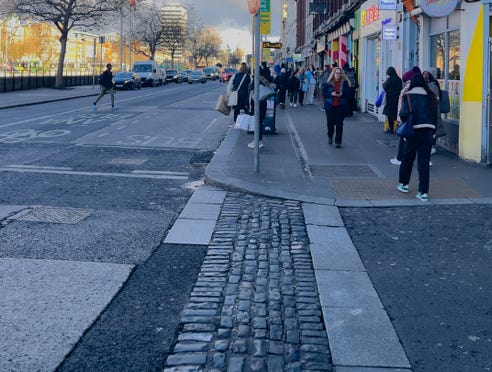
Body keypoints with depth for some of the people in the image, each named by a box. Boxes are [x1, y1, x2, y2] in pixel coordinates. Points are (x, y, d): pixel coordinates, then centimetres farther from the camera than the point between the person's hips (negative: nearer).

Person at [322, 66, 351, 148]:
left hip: (341, 106, -1)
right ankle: (330, 137, 36)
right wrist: (331, 94, -16)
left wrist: (342, 94, -20)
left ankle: (338, 142, 4)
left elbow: (348, 94, -1)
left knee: (339, 124, -2)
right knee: (330, 123, 8)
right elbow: (324, 93, 1)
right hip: (330, 106, 1)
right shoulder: (328, 83, 3)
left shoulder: (345, 83, 1)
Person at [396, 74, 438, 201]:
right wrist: (433, 131, 16)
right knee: (424, 162, 4)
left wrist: (404, 120, 6)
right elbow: (435, 115, 10)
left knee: (407, 158, 17)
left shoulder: (408, 96, -6)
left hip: (414, 131, -3)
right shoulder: (431, 96, 7)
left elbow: (404, 114, -15)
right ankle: (423, 192, 1)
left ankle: (403, 184, 30)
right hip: (428, 132, 3)